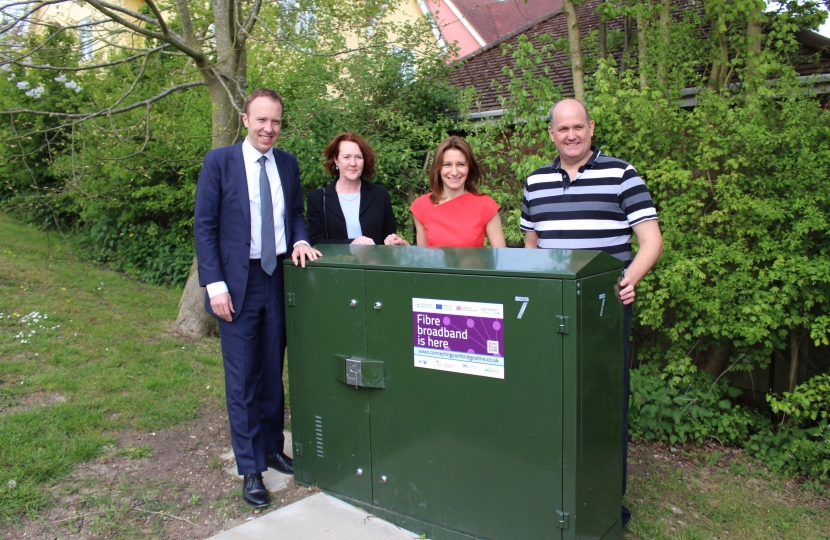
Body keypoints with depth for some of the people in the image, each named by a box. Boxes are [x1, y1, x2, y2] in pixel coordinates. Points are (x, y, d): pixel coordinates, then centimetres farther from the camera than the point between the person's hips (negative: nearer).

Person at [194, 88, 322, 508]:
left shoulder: (288, 163, 8)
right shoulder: (219, 161, -4)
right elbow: (204, 226, -6)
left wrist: (300, 241, -6)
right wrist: (215, 285, -13)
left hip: (280, 277, 4)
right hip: (238, 282, -4)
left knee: (273, 373, 14)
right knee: (242, 379, 4)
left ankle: (272, 449, 31)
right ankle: (250, 469, 16)